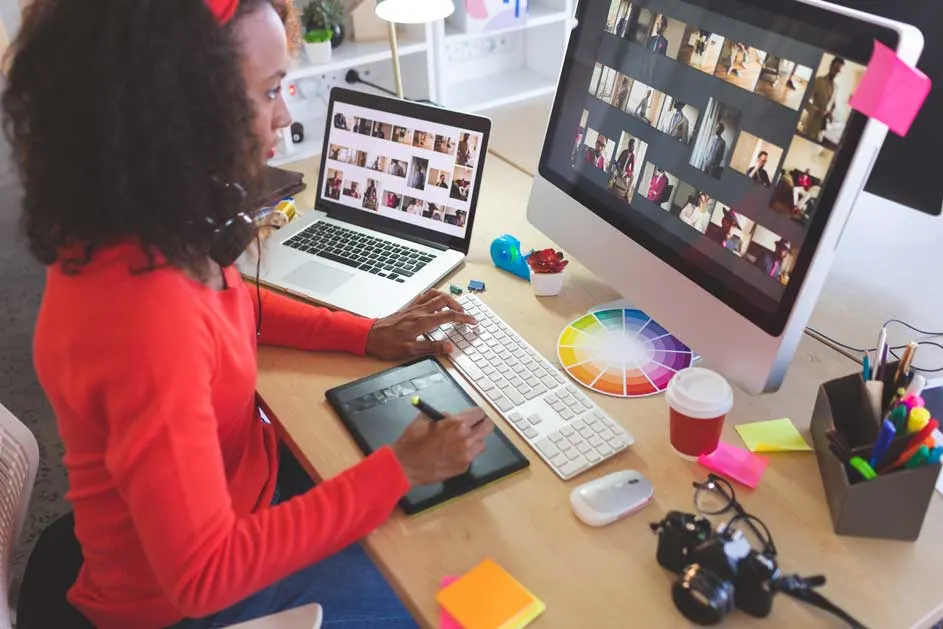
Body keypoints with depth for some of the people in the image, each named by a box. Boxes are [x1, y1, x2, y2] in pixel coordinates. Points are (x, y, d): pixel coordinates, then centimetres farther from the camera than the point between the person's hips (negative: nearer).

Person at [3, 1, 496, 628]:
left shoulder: (143, 229, -13)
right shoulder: (145, 316, -40)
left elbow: (233, 308, 9)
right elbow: (203, 576, -33)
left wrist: (366, 334, -1)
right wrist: (398, 470, -28)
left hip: (236, 478, 7)